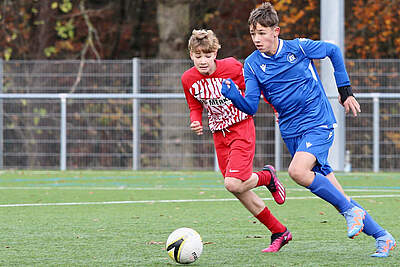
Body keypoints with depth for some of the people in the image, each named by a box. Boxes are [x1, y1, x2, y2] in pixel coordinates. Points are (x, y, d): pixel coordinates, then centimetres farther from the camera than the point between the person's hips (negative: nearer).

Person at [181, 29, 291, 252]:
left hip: (242, 127, -5)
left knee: (234, 184, -22)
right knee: (240, 191, 4)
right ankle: (279, 233, 17)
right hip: (219, 134, 5)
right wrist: (196, 123, -10)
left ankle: (268, 177, 12)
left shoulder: (232, 67, -16)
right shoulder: (188, 79, -4)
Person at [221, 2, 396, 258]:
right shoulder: (252, 64, -1)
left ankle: (351, 210, -13)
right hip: (292, 132, 4)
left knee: (297, 171, -30)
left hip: (319, 124, -4)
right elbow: (251, 107, -6)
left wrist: (345, 90, 9)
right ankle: (382, 237, 12)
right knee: (336, 196, 1)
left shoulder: (299, 47, -8)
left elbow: (333, 51, 9)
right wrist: (233, 95, -26)